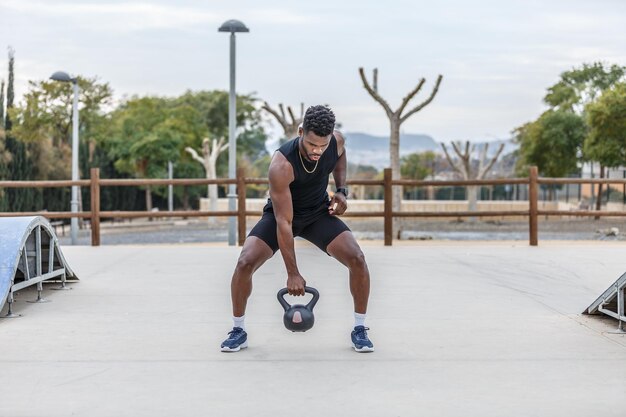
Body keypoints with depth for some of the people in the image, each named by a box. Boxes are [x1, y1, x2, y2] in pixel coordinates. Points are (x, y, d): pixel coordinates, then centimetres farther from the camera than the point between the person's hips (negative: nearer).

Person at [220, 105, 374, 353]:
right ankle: (238, 330, -1)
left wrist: (341, 190, -8)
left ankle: (360, 329, 1)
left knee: (357, 259, -16)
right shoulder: (281, 165, -37)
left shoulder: (337, 141, -21)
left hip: (320, 212, 3)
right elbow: (283, 222, -33)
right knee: (245, 262, -22)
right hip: (280, 213, -3)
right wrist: (292, 273, -31)